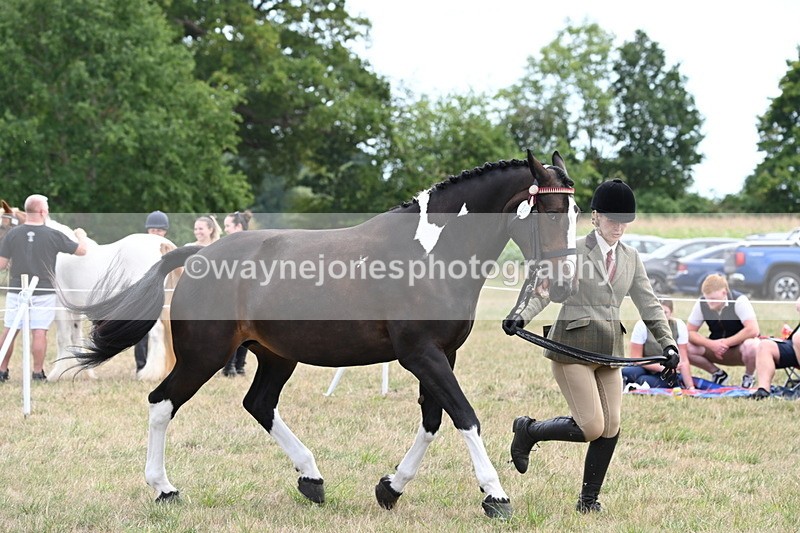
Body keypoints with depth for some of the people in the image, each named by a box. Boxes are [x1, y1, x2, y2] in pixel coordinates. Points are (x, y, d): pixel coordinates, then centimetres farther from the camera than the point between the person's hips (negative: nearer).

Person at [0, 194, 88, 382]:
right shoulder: (53, 236, -8)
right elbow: (81, 250, 3)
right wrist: (81, 236, 24)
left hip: (17, 291, 2)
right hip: (44, 293, -2)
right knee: (39, 332, 1)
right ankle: (38, 372, 2)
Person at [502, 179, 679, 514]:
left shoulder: (630, 259, 13)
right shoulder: (573, 251, -3)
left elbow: (649, 305, 12)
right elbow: (542, 290, -8)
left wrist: (668, 344, 0)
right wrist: (520, 315, -27)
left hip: (609, 352, 6)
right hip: (573, 347, -6)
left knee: (611, 428, -1)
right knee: (592, 428, -13)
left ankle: (589, 499, 12)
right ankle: (528, 431, 12)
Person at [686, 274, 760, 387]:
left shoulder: (739, 301, -23)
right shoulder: (701, 304, -12)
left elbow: (753, 330, -31)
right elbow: (689, 332, -8)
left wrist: (726, 343, -29)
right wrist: (711, 344, -24)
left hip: (739, 346, -4)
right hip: (716, 350, 4)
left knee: (751, 347, -40)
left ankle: (748, 377, -6)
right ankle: (718, 374, 5)